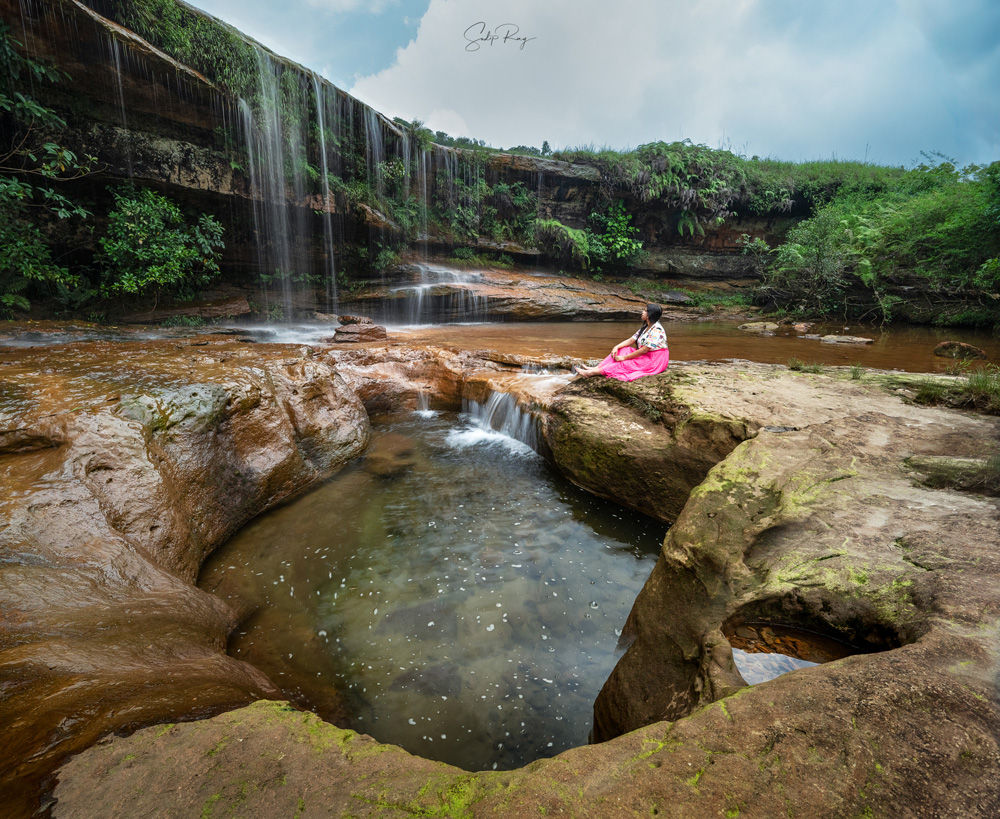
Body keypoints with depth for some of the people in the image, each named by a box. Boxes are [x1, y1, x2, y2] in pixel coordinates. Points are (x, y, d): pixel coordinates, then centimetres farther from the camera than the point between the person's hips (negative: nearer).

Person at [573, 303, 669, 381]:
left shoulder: (657, 330, -21)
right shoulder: (645, 327, 12)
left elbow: (644, 350, -25)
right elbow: (631, 340, 9)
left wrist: (624, 358, -21)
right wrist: (616, 347, -9)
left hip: (655, 361, -9)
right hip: (645, 356, 9)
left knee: (625, 364, -23)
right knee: (621, 351, -5)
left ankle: (592, 372, -27)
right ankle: (596, 368, -17)